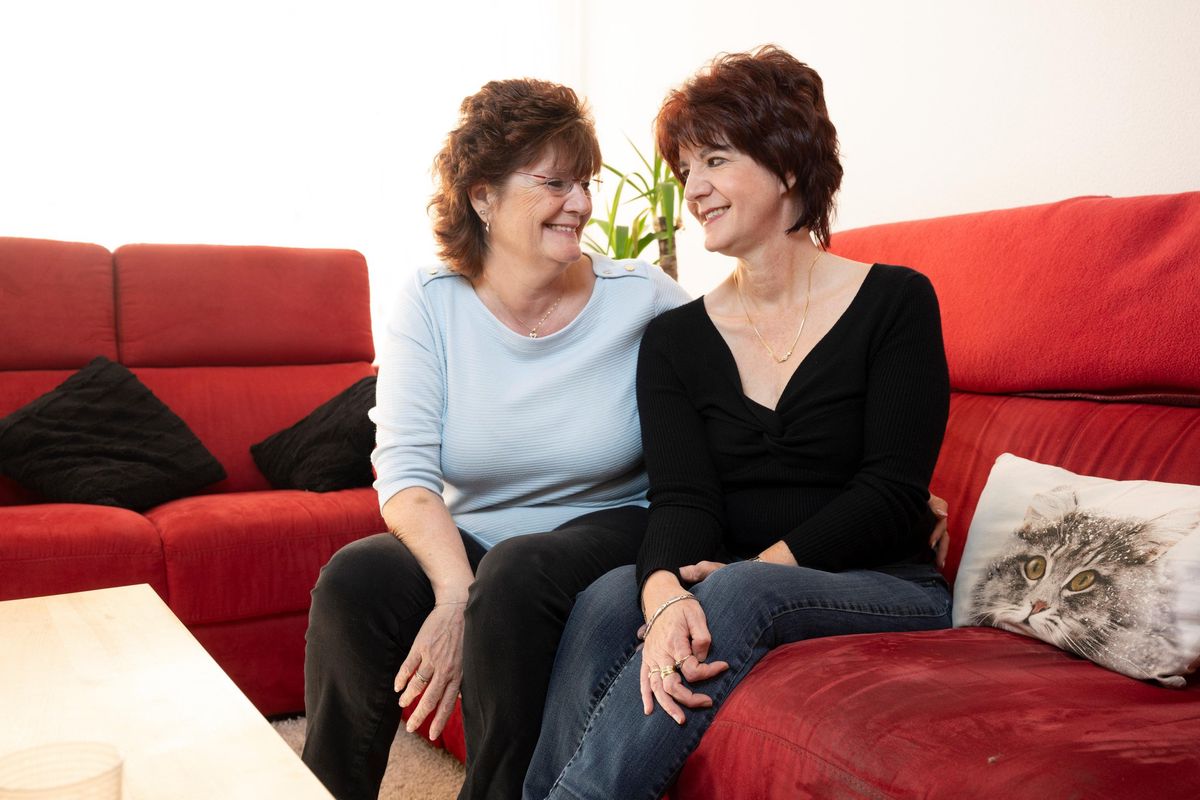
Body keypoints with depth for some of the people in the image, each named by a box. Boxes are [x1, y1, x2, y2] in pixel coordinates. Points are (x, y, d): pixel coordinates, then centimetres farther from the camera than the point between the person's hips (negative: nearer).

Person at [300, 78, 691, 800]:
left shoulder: (646, 301, -6)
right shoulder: (431, 305, -1)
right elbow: (405, 471, -10)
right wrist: (455, 590, -27)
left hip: (608, 532, -1)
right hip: (464, 542, 2)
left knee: (514, 575, -32)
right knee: (353, 581, -24)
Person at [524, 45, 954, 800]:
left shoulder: (896, 302, -1)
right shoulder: (674, 340, 7)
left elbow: (892, 492, -7)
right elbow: (681, 500, -7)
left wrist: (762, 565, -19)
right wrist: (665, 592, -29)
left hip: (886, 590, -2)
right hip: (728, 589, 3)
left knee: (741, 592, -34)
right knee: (608, 599, -28)